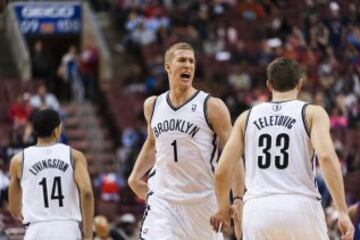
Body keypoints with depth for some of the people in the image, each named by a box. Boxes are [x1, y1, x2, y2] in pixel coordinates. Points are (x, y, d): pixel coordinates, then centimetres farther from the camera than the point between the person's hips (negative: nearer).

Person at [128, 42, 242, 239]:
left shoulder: (212, 106, -7)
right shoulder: (153, 105, 7)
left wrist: (239, 199, -17)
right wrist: (135, 177, 16)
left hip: (202, 199, -2)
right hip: (163, 198, 2)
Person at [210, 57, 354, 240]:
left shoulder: (246, 118, 14)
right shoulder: (312, 113, 5)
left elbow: (222, 171, 10)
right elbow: (326, 156, -12)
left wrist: (223, 208, 29)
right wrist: (343, 211, -13)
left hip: (258, 209, 2)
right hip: (300, 207, -2)